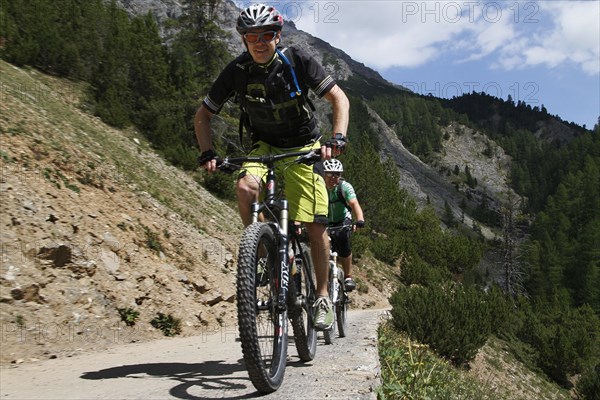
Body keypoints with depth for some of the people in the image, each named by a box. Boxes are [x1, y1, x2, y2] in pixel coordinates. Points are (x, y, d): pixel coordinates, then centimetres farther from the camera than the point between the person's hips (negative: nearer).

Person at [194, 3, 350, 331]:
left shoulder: (297, 61, -16)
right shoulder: (237, 71, -11)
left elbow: (339, 98, -14)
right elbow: (203, 115, -2)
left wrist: (337, 138, -30)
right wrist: (207, 153, -16)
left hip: (303, 147, -1)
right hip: (264, 146, 2)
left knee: (316, 226, -9)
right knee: (245, 187, -33)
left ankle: (322, 296, 9)